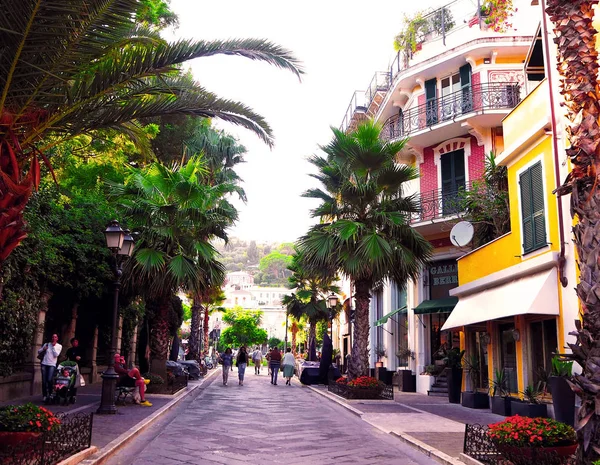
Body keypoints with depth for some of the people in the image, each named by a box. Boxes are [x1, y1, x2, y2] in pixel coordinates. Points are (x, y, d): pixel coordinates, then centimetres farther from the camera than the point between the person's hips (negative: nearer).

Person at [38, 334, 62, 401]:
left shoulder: (59, 346, 7)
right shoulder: (47, 344, 11)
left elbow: (56, 355, -6)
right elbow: (39, 352, 13)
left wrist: (53, 346, -6)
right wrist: (43, 349, -7)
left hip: (52, 365, -2)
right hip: (44, 364, 2)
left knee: (49, 380, -15)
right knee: (44, 381, 1)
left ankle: (50, 395, -3)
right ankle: (44, 396, 8)